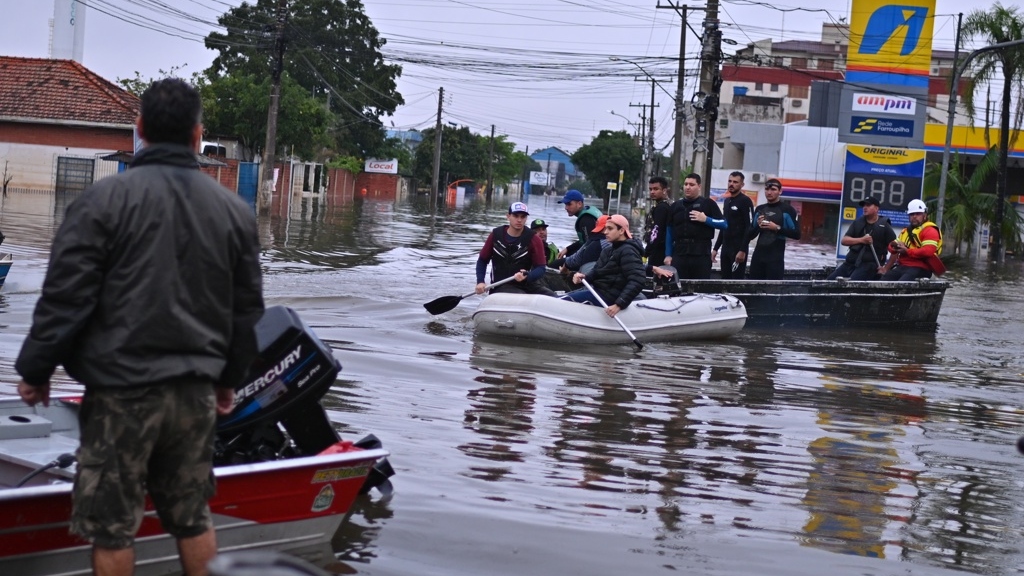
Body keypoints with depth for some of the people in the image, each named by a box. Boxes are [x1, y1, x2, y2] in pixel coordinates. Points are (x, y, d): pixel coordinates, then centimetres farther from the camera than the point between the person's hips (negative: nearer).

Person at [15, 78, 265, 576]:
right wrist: (230, 377, 26)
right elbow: (247, 308, 14)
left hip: (121, 389, -5)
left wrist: (35, 368, 0)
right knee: (192, 518, 15)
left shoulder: (104, 199, -8)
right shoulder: (234, 210, 7)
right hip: (196, 392, 5)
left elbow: (65, 295, -10)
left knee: (112, 527, 3)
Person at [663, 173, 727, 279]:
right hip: (679, 254, 3)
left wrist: (706, 219, -13)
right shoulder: (676, 206, 16)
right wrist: (668, 255, 11)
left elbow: (724, 224, 1)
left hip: (701, 254, -3)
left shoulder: (708, 203, 5)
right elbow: (669, 232, 17)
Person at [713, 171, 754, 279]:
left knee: (737, 281, -9)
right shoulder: (727, 201, 16)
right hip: (725, 247, 8)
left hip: (738, 248, -8)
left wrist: (743, 250, -20)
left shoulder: (745, 201, -8)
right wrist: (716, 248, 17)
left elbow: (749, 228, -14)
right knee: (725, 280, 7)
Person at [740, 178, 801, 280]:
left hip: (776, 258, -5)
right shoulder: (759, 209, 12)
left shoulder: (787, 210, -4)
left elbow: (796, 234, -8)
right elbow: (751, 234, 16)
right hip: (758, 256, 5)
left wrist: (777, 228, -17)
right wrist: (758, 226, -5)